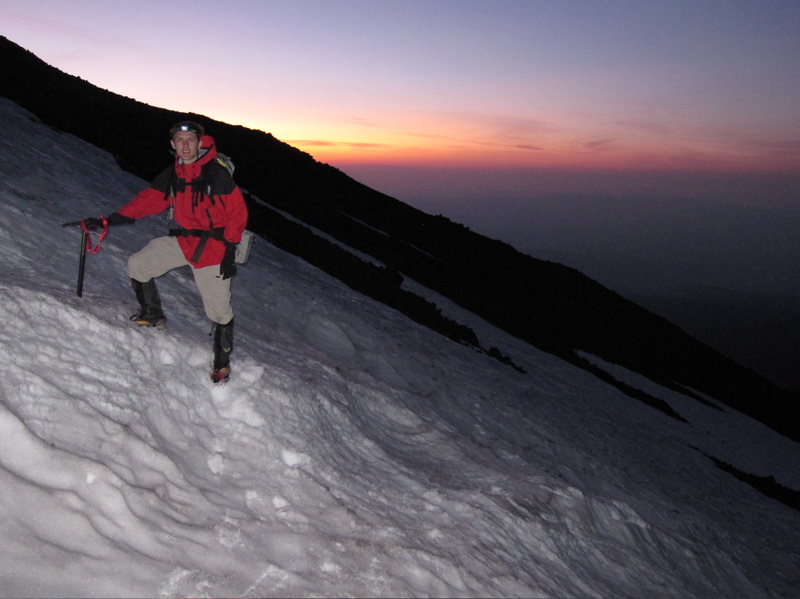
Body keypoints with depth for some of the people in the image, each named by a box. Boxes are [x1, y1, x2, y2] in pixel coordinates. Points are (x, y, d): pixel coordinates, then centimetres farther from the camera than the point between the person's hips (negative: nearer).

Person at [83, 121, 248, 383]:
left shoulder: (217, 174, -16)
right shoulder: (171, 175, 3)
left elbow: (237, 212, -14)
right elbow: (148, 200, 8)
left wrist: (229, 250, -17)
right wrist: (108, 220, 2)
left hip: (214, 247, -6)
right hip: (184, 241, 6)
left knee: (219, 310, -3)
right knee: (138, 265, 8)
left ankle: (222, 362, 17)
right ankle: (152, 315, 29)